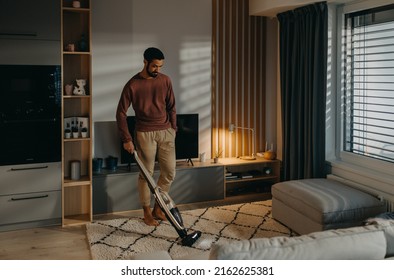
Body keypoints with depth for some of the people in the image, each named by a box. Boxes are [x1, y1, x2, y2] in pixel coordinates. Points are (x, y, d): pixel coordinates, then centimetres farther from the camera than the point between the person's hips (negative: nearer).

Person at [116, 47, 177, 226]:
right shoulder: (133, 84, -10)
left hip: (166, 132, 4)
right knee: (146, 174, 3)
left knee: (169, 172, 4)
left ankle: (158, 207, 21)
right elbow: (121, 113, -9)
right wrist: (127, 139, -13)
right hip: (145, 134, -4)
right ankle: (147, 211, 18)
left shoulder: (165, 80, 2)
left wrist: (173, 128, 9)